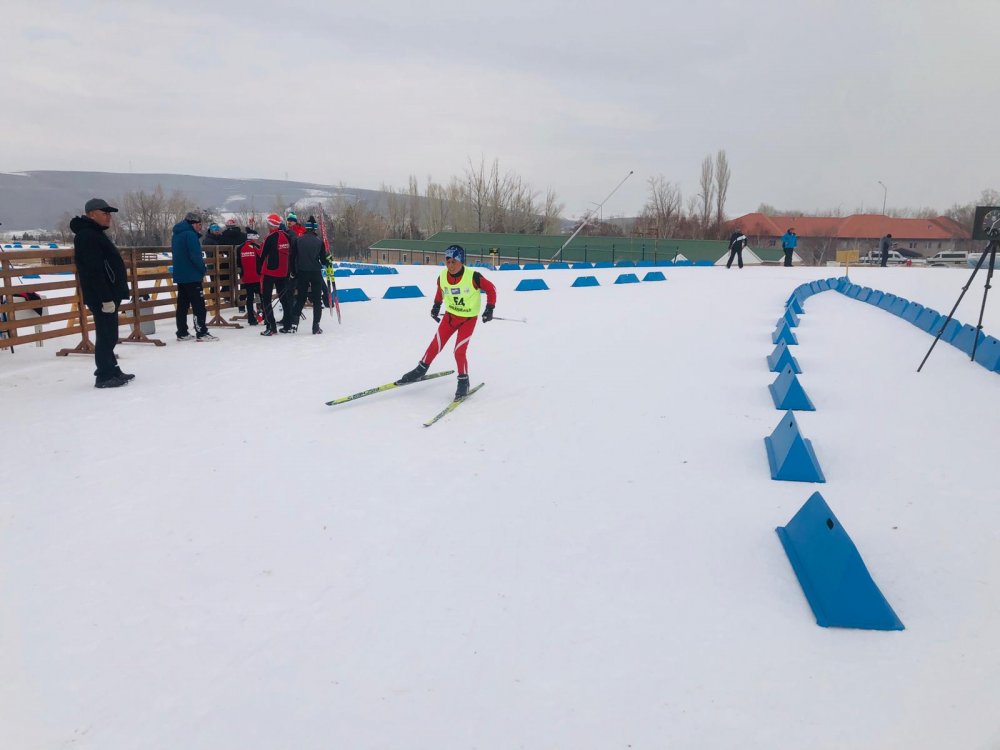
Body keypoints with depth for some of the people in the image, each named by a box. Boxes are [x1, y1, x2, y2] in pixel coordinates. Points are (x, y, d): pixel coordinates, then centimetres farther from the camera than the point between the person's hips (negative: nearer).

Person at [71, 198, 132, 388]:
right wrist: (106, 298, -26)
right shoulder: (87, 236, -15)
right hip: (102, 297, -10)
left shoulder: (95, 234, 19)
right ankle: (104, 376, -1)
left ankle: (112, 370, 24)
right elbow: (94, 271, -23)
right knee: (106, 336, -6)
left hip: (109, 294, 10)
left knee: (109, 335, 15)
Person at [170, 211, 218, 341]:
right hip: (192, 276, -9)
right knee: (199, 305, -7)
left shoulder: (176, 235, 16)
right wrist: (203, 269, -7)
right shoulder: (190, 234, -15)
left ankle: (182, 333, 14)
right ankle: (202, 333, -8)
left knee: (182, 304, 11)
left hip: (179, 275, 9)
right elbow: (196, 256, -21)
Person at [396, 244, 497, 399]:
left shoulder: (473, 277, -24)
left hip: (469, 319, -4)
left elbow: (491, 289, -11)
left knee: (460, 351, -10)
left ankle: (463, 381, 9)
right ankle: (421, 370, 25)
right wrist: (436, 306, 18)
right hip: (450, 315, 4)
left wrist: (489, 309, -12)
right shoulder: (442, 277, -11)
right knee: (436, 345, 4)